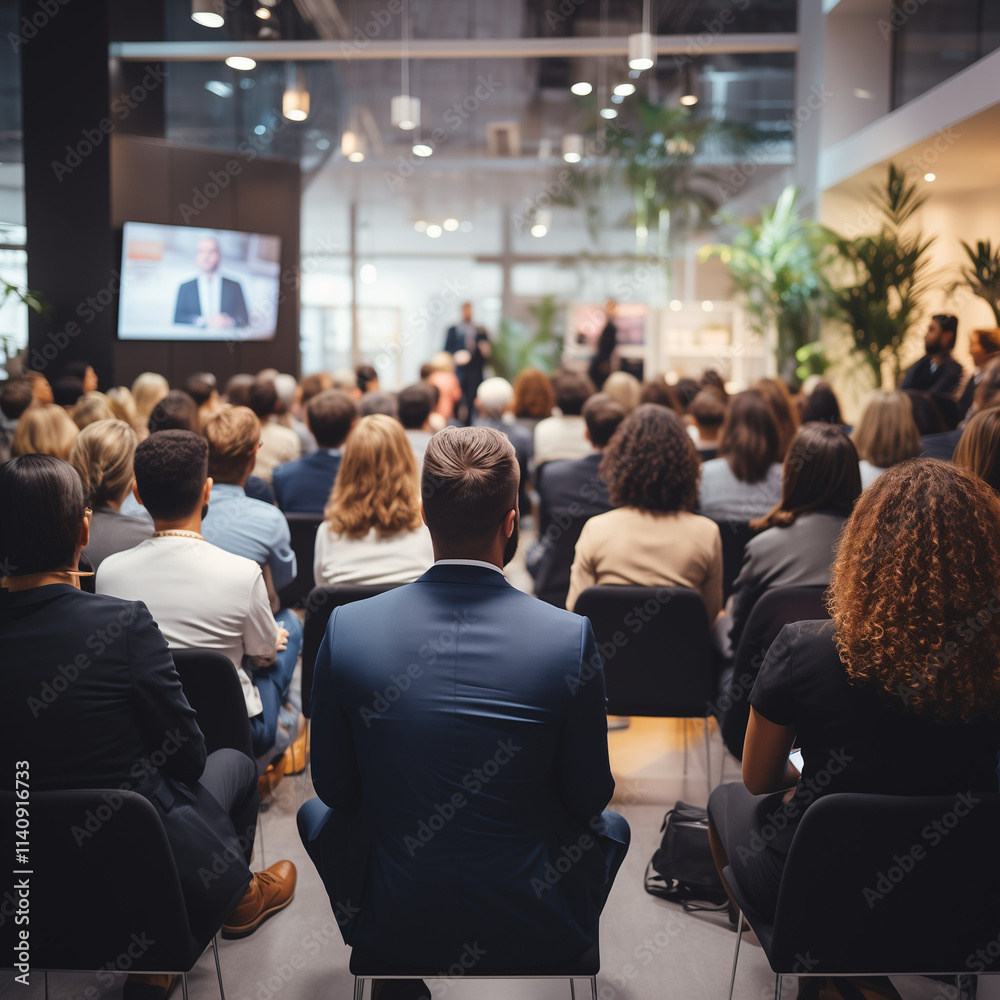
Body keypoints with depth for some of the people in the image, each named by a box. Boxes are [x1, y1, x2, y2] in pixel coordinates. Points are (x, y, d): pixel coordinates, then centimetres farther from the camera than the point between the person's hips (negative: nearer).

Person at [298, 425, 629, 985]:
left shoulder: (347, 629, -15)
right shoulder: (571, 637, -18)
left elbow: (334, 787, -2)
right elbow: (590, 797, -5)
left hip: (392, 930, 0)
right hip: (535, 936, 0)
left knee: (316, 812, 30)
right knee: (612, 826, 31)